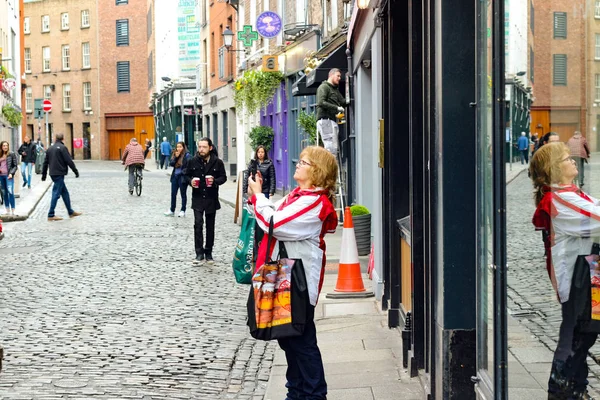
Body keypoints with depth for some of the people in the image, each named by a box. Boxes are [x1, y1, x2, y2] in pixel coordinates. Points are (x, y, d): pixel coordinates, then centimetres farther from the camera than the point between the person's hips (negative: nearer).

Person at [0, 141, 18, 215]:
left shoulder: (12, 154, -1)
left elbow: (15, 165, -1)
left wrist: (11, 173, -12)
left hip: (8, 175, -4)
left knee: (10, 192, -14)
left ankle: (12, 211, -12)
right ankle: (7, 210, 13)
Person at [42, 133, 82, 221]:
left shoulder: (50, 149, 14)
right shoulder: (62, 148, -10)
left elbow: (45, 163, 17)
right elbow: (69, 161, -13)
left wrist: (44, 174, 23)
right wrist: (76, 171, -6)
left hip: (53, 174, 8)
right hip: (59, 174, -8)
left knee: (65, 192, 15)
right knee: (56, 193, -6)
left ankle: (71, 212, 20)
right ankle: (51, 215, -7)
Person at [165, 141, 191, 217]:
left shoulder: (187, 155, -9)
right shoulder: (175, 155, 11)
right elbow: (172, 164, 1)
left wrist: (184, 171, -18)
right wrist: (176, 157, -10)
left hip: (182, 177, -6)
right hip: (175, 176, 6)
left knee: (183, 194, 4)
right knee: (173, 194, 9)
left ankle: (183, 211, 10)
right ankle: (172, 211, 15)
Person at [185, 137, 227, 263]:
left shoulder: (217, 162, -5)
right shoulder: (193, 161, -2)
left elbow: (223, 177, 3)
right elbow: (187, 175, 9)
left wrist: (215, 181, -17)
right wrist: (191, 180, -12)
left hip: (211, 199, 0)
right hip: (198, 198, 0)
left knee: (210, 226, 9)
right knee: (198, 224, -10)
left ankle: (208, 252, 19)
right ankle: (199, 253, -5)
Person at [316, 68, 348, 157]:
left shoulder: (335, 89, 26)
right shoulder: (324, 87, -2)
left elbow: (343, 102, 17)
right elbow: (321, 102, -15)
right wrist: (337, 108, -16)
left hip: (333, 120, 9)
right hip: (325, 120, -9)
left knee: (334, 148, 6)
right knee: (331, 147, -16)